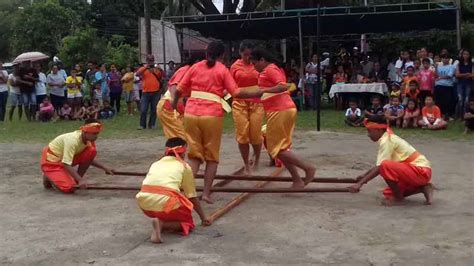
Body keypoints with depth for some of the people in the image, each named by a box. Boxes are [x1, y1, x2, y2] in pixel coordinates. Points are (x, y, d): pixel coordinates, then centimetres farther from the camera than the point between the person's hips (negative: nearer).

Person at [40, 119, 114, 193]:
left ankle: (76, 180, 0)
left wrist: (105, 168, -2)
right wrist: (80, 180, -39)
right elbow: (66, 164, -35)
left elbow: (89, 159, 9)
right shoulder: (72, 140, -32)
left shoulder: (88, 140, -6)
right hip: (51, 162, -7)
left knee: (92, 151, -13)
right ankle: (49, 178, 4)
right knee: (70, 188, -27)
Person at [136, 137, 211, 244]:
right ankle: (161, 223, -7)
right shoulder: (185, 167, 18)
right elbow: (192, 197, 21)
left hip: (144, 202, 6)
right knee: (187, 220, 19)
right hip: (166, 201, -6)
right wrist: (203, 217, 35)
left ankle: (158, 219, 7)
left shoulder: (155, 164, 28)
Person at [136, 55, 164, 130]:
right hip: (145, 92, -1)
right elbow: (137, 74, -10)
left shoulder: (157, 68, 10)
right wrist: (145, 67, -17)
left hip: (156, 92, 1)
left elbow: (163, 76, 0)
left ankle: (152, 124, 15)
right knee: (143, 110, -3)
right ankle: (142, 125, 6)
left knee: (154, 109, 6)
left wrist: (160, 70, -17)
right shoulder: (143, 68, 7)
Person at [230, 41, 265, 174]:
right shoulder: (235, 66, 3)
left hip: (256, 103, -1)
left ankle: (257, 159, 29)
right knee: (242, 135, -1)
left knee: (255, 135, -1)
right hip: (239, 103, 1)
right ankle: (246, 165, 14)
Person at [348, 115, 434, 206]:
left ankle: (398, 198, -9)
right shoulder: (389, 139, 12)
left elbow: (380, 167, -22)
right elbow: (379, 165, 23)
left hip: (421, 171, -10)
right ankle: (423, 188, 12)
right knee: (388, 193, 15)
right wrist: (365, 175, 28)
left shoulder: (386, 141, -16)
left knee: (385, 166, -30)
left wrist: (360, 183, -20)